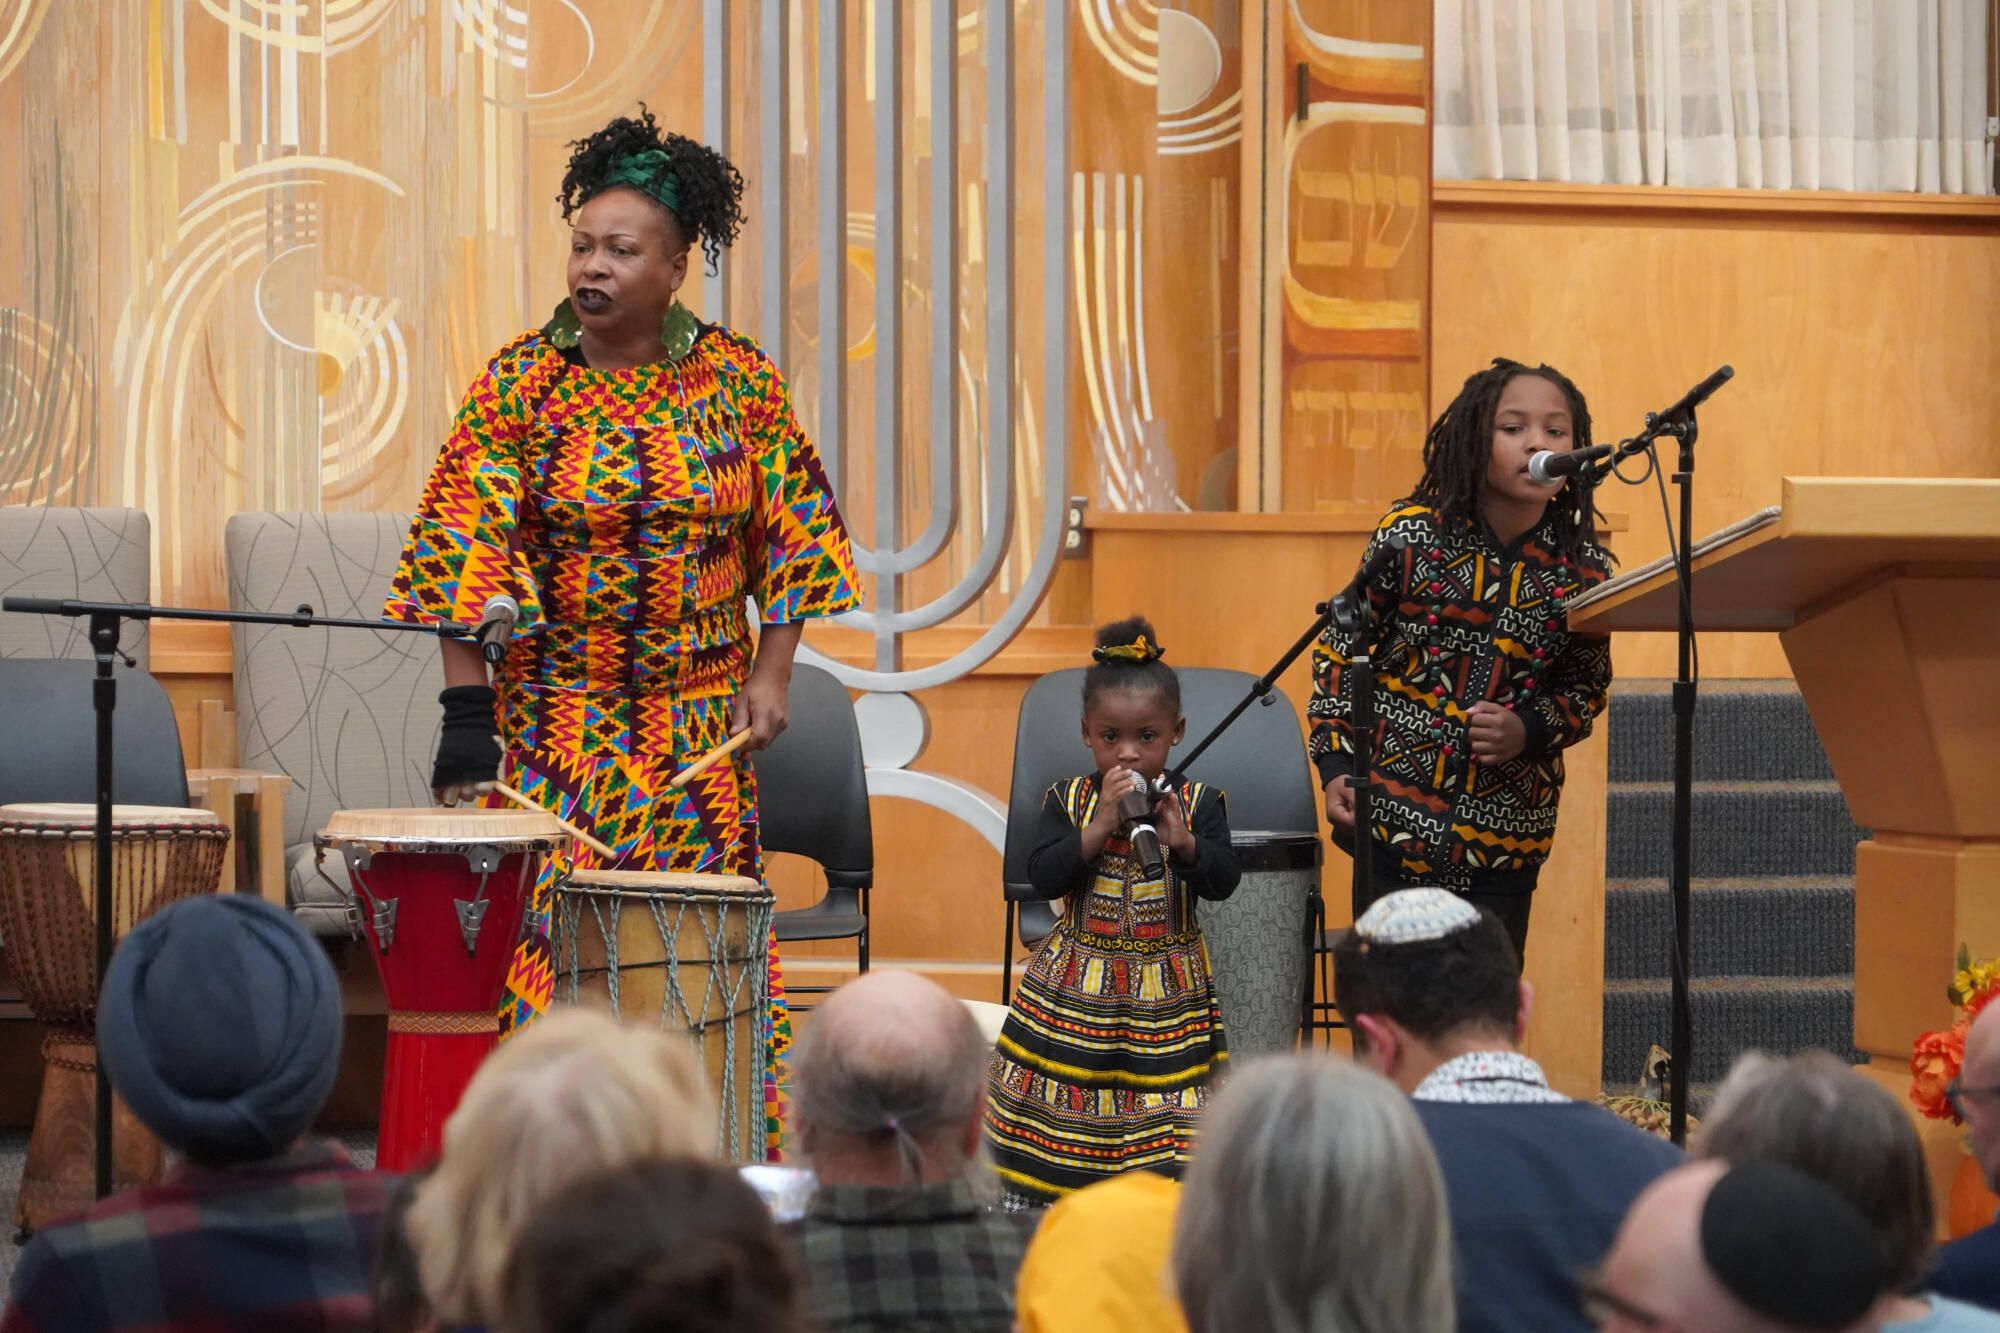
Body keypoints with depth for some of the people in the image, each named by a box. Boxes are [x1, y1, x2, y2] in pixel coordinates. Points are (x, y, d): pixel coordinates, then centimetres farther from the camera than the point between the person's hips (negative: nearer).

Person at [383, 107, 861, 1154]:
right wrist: (466, 712, -17)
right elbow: (466, 554, -9)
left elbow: (790, 533, 7)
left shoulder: (739, 381, 2)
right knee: (548, 926, -7)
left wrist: (770, 674, -2)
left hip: (702, 718, 2)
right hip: (554, 710, -2)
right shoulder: (520, 382, -4)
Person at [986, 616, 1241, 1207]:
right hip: (1078, 982, 1)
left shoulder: (1199, 803, 0)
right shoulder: (1068, 800, 1)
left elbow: (1224, 881, -8)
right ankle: (1025, 1197, 10)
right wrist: (1099, 827, -19)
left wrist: (1182, 841, -25)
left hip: (1167, 988, -1)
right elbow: (1043, 877, -10)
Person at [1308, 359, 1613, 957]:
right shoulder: (1410, 536, -6)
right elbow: (1340, 648, 4)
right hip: (1394, 814, -2)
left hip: (1507, 828, 2)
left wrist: (1529, 730, -11)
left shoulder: (1582, 568, -1)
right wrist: (1336, 765, -5)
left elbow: (1588, 686, 10)